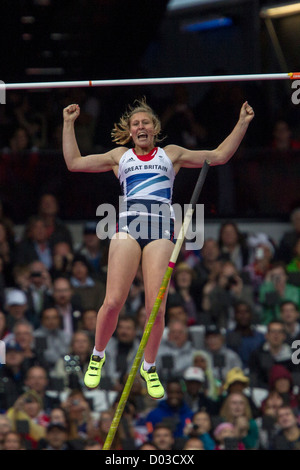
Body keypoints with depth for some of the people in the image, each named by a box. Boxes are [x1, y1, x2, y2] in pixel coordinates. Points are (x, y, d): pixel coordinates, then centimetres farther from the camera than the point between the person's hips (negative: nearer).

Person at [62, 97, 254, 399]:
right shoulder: (120, 156, 23)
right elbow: (74, 162, 23)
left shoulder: (171, 154, 22)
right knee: (112, 302, -13)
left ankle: (149, 366, 10)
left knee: (156, 307, -10)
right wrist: (69, 124, 22)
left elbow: (219, 156, 25)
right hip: (128, 226, 0)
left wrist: (242, 124, 20)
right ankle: (97, 355, 11)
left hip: (161, 229, 0)